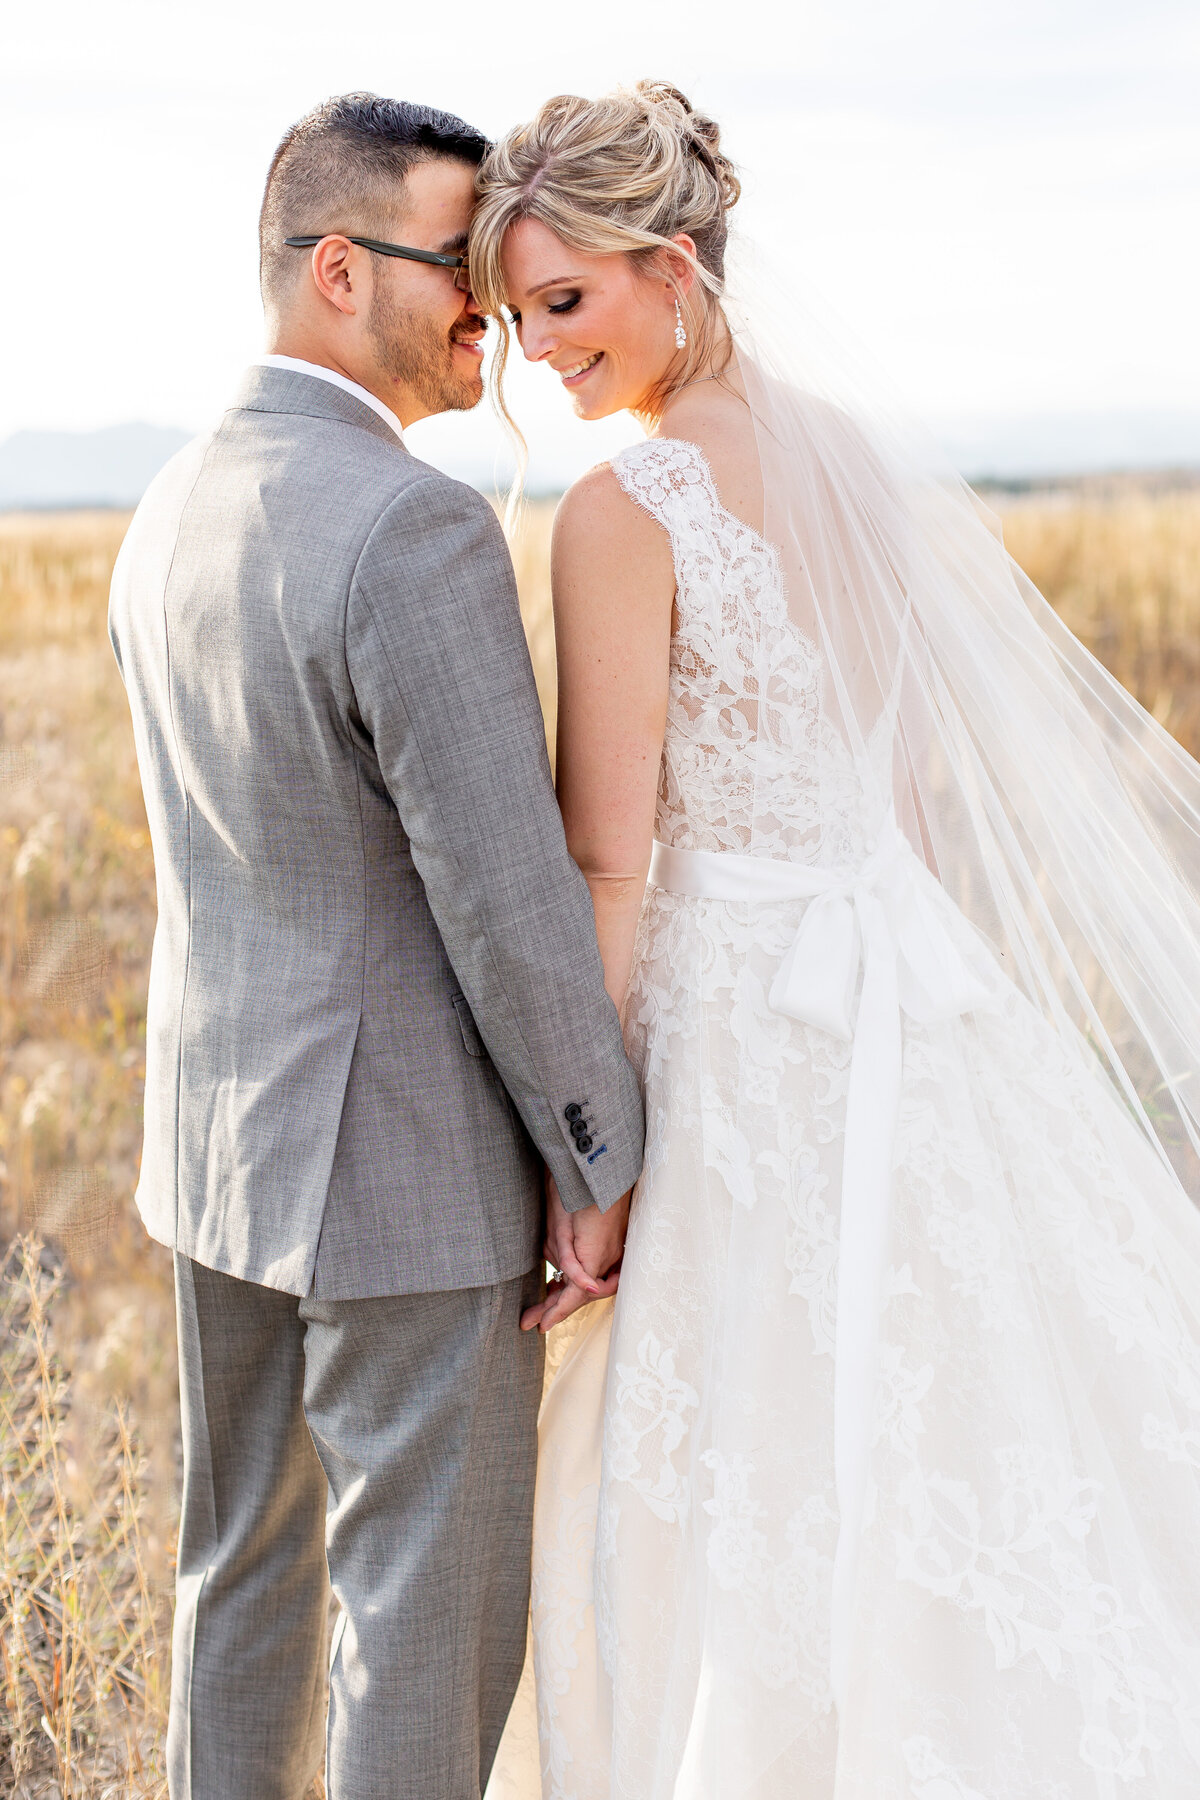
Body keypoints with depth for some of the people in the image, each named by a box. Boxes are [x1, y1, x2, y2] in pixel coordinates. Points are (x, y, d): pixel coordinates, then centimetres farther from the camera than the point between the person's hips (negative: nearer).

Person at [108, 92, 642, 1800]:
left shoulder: (169, 518, 6)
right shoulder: (418, 530, -23)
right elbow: (509, 894, -22)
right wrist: (605, 1159, -10)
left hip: (222, 1140, 9)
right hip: (411, 1164, -8)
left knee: (245, 1553, 21)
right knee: (429, 1602, 7)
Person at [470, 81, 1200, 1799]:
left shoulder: (625, 509, -14)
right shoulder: (868, 452, 7)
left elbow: (605, 859, -15)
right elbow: (948, 767, 12)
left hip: (743, 1020, -7)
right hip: (919, 990, 7)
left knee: (736, 1507, 8)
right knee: (943, 1449, 18)